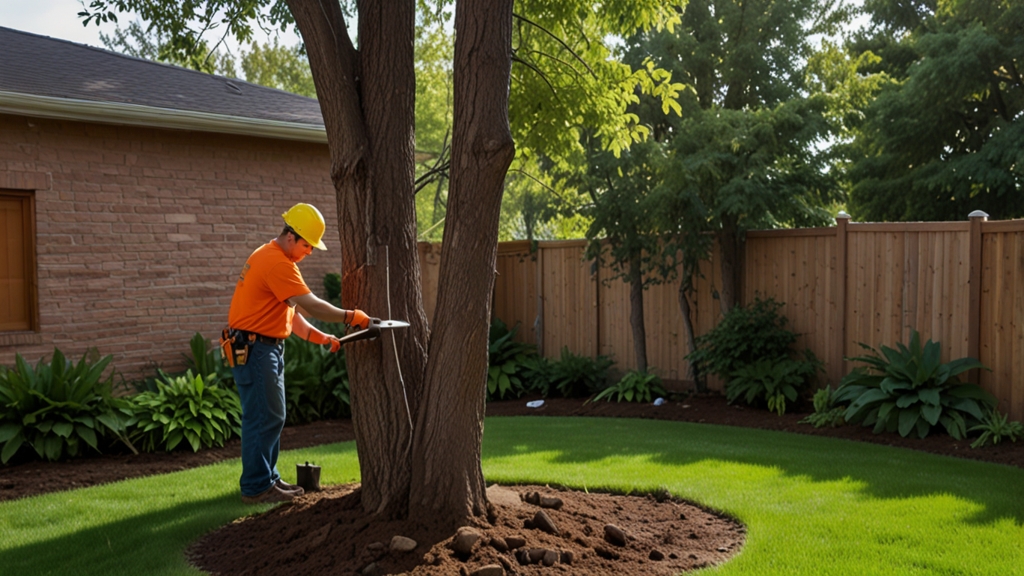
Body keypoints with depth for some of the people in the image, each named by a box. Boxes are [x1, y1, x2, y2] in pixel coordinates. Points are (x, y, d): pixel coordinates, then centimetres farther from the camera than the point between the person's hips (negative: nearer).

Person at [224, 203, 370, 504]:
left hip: (267, 348, 11)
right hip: (253, 350, -11)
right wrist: (350, 316, -14)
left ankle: (268, 478, 22)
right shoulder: (276, 262, -18)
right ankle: (256, 487, 0)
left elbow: (292, 313, 17)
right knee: (263, 418, -6)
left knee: (272, 417, 14)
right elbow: (311, 305, -23)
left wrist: (320, 337, 8)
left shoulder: (273, 259, 16)